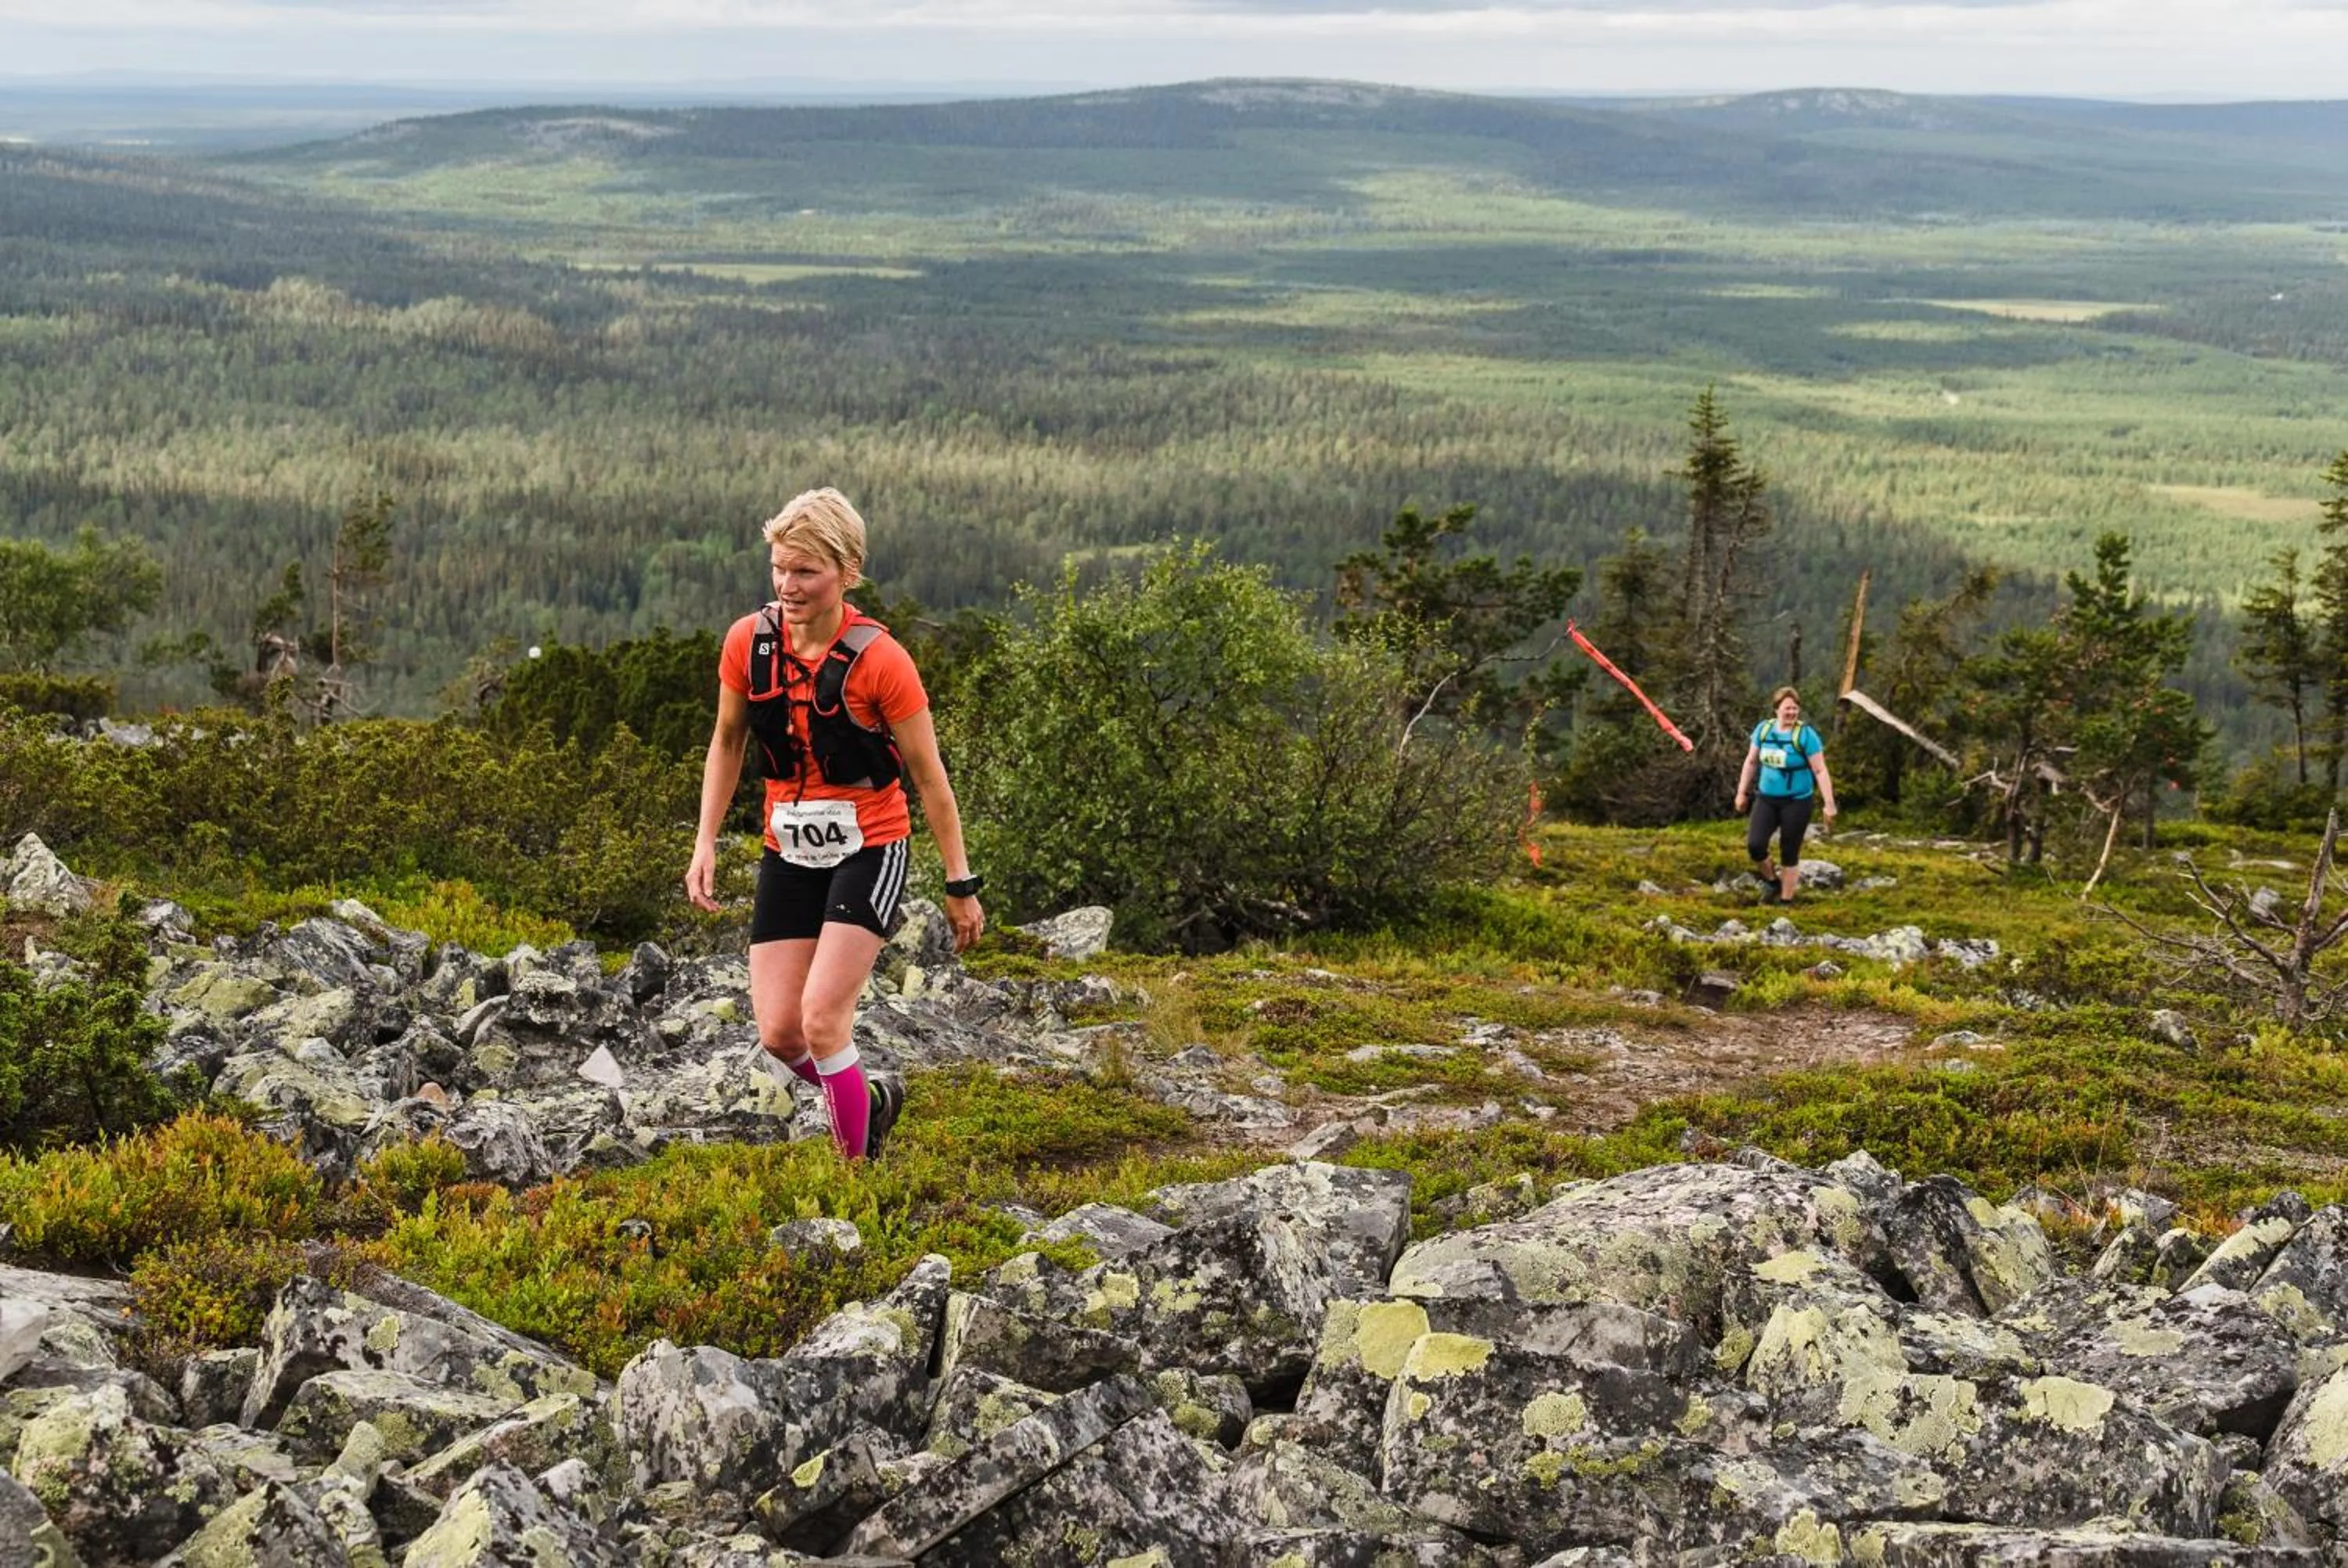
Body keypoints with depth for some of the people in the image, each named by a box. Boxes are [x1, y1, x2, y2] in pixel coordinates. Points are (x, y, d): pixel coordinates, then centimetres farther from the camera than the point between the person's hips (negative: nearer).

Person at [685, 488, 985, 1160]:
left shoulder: (880, 659, -17)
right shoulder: (748, 642, -6)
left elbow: (928, 775, -9)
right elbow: (726, 743, 11)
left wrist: (960, 884, -5)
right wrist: (706, 842, 4)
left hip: (869, 850, -5)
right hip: (788, 853, 5)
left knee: (822, 1019, -17)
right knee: (778, 1033, -2)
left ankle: (857, 1167, 3)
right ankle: (873, 1099, 28)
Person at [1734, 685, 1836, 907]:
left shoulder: (1805, 735, -12)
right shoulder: (1763, 729, 1)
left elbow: (1820, 771, -12)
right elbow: (1751, 762, 14)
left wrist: (1829, 804, -17)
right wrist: (1742, 792, 15)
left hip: (1796, 802, -4)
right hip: (1767, 799, 4)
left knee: (1789, 854, 4)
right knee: (1754, 844, -12)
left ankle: (1786, 901, 18)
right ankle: (1772, 881, 16)